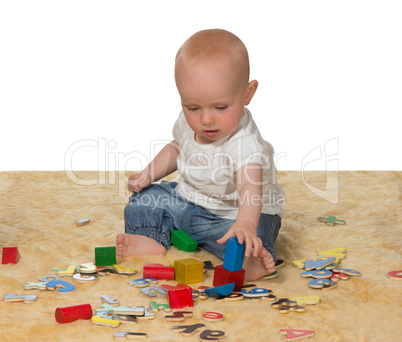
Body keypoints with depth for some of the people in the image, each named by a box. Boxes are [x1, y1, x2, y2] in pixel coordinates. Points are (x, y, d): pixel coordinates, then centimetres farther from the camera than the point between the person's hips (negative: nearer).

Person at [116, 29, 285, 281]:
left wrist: (245, 223, -72)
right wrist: (149, 174, 2)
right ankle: (150, 240, -17)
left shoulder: (245, 143, -34)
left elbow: (250, 187, -52)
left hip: (233, 212, -7)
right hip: (188, 200, 8)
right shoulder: (188, 123, -10)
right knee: (145, 199, -2)